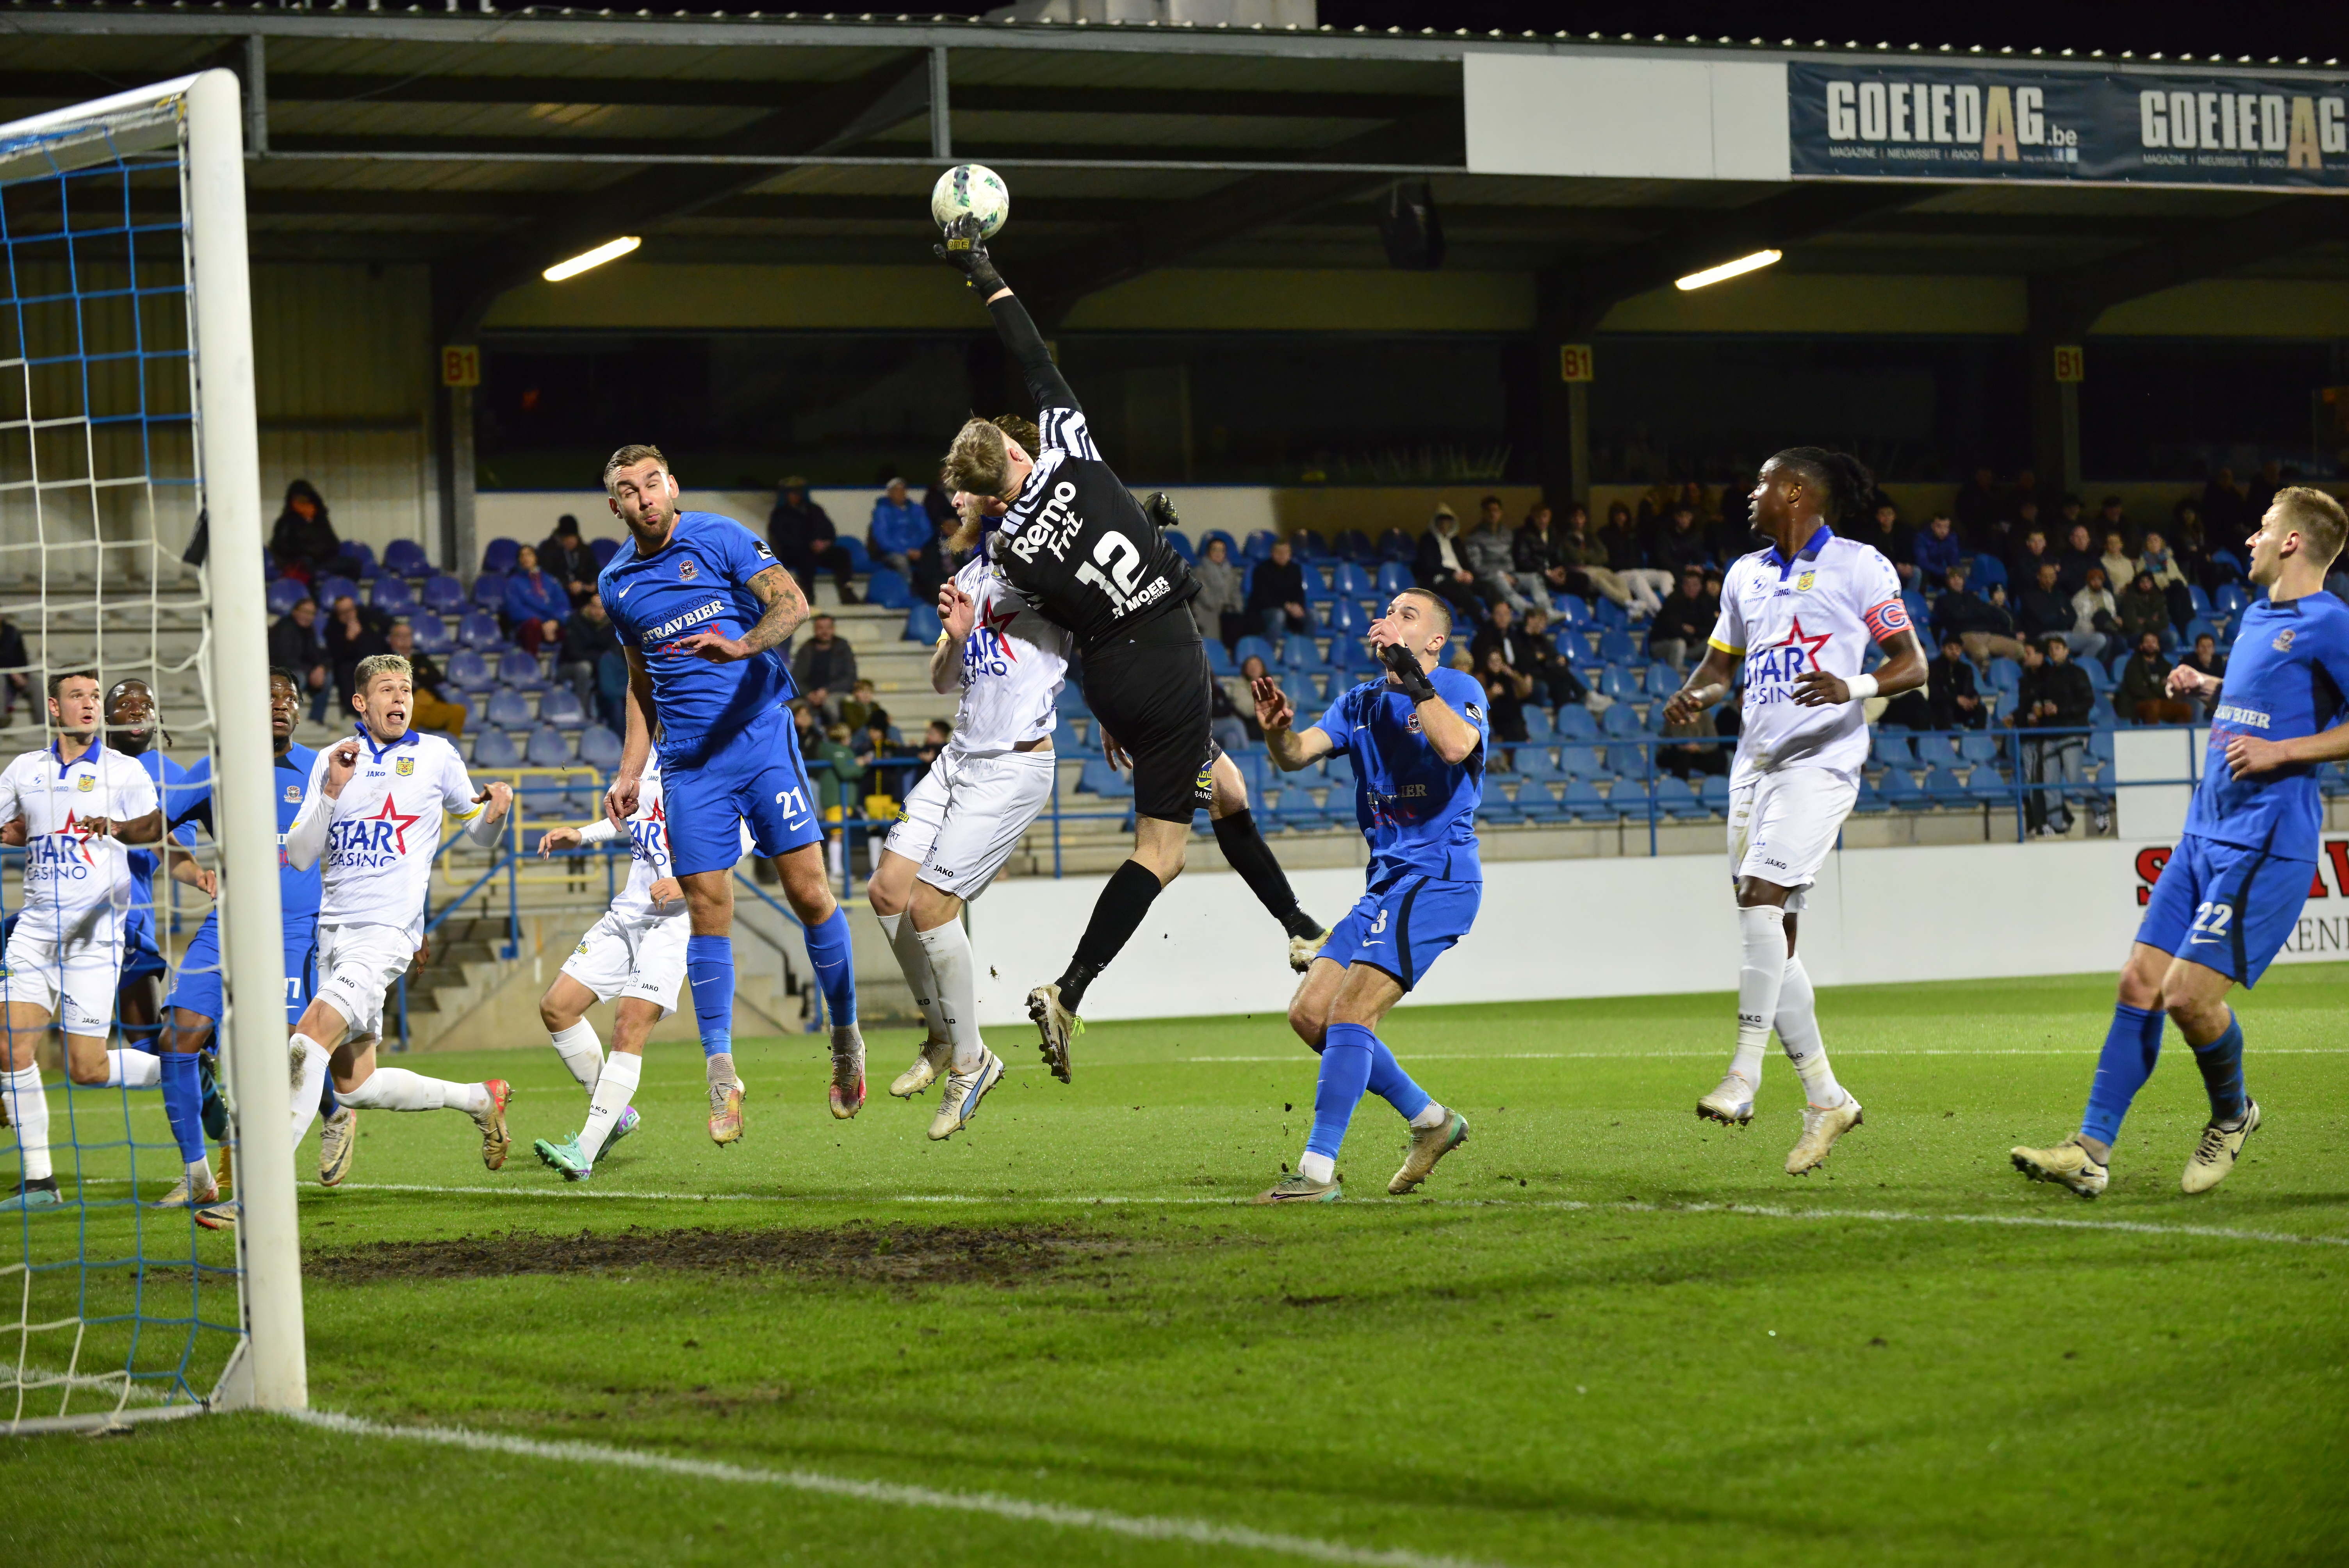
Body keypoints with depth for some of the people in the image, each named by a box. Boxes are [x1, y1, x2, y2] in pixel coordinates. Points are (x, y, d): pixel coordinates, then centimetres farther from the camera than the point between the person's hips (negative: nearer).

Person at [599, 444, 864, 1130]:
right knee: (708, 912, -4)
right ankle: (721, 1076, 0)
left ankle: (846, 1040, 10)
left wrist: (743, 644, -33)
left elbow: (792, 604, -14)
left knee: (809, 893, -7)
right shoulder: (617, 584, 12)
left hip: (762, 735, -3)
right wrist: (629, 773, 16)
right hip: (690, 762, 3)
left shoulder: (720, 538, -2)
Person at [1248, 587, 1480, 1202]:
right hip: (1387, 881, 8)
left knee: (1350, 1013, -18)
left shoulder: (1458, 689, -5)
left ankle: (1319, 1170, -19)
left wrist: (1411, 671, -25)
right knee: (1309, 1013, 4)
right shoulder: (1361, 702, 16)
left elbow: (1456, 746, -27)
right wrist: (1277, 731, -20)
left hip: (1437, 877, -8)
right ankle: (1431, 1122, 15)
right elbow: (1297, 754, 2)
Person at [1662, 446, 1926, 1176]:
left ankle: (1744, 1078, -24)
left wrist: (1852, 687, -23)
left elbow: (1912, 664, -4)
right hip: (1756, 759, 7)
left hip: (1819, 761, -7)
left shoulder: (1859, 567, -2)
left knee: (1761, 898, -23)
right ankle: (1825, 1098, 12)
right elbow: (1721, 662, 26)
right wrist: (1693, 696, 3)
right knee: (1772, 934, 4)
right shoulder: (1746, 574, 17)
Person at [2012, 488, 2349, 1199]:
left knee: (2190, 994, -14)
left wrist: (2281, 752, -19)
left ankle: (2232, 1115, 14)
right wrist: (2205, 686, 17)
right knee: (2140, 982, 2)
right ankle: (2092, 1150, 2)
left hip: (2264, 847, -9)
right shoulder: (2256, 614, 17)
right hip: (2205, 833, 9)